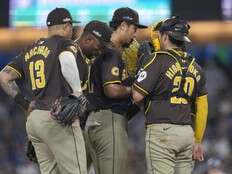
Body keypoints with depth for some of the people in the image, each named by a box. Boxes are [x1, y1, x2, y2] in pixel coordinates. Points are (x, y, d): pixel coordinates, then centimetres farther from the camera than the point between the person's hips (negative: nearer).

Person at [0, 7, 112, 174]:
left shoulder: (30, 51, 19)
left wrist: (24, 102, 14)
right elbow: (67, 60, -26)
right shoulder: (64, 43, -1)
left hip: (33, 120, 7)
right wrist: (77, 92, -14)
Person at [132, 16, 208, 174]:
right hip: (187, 132, 6)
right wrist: (198, 142, 22)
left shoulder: (158, 60, -6)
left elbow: (137, 96, -11)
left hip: (161, 130, -6)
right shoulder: (195, 66, 14)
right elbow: (202, 108, 16)